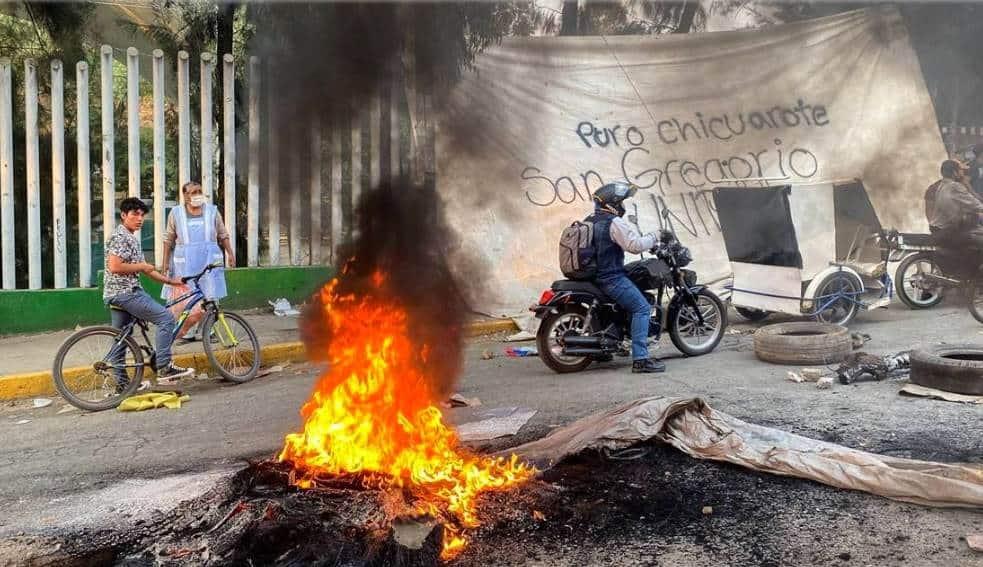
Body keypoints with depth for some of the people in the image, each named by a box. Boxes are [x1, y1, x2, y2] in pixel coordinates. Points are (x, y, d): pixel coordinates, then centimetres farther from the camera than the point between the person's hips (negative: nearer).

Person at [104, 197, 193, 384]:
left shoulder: (132, 239, 20)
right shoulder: (120, 237, -12)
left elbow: (144, 268, 22)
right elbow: (115, 267, -23)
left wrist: (170, 281, 16)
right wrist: (141, 266, -11)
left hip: (118, 294, 11)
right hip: (125, 292, -11)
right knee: (166, 318, -13)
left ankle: (122, 383, 18)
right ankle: (164, 368, -14)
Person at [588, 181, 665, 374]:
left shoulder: (590, 221, 14)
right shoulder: (614, 222, -15)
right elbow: (634, 245, -23)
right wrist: (652, 239, -6)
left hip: (593, 275, 10)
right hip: (612, 277, -10)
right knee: (642, 308, -13)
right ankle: (640, 358, -23)